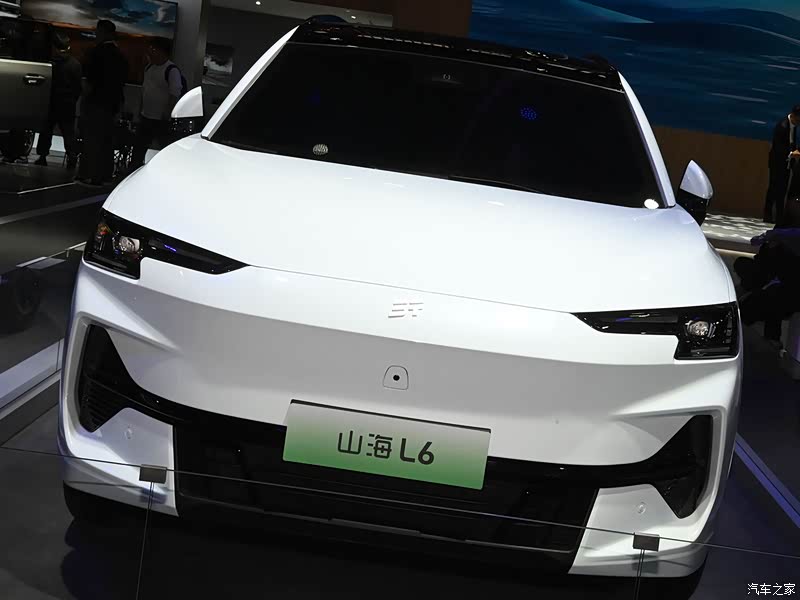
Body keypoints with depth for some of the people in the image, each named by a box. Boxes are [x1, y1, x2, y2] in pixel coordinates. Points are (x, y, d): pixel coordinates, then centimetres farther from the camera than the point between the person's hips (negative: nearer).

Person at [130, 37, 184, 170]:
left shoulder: (172, 70, -14)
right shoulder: (149, 68, 12)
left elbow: (175, 95, -18)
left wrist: (166, 116, -20)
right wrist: (142, 110, 17)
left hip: (162, 121, -8)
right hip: (145, 117, 9)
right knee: (138, 149, 13)